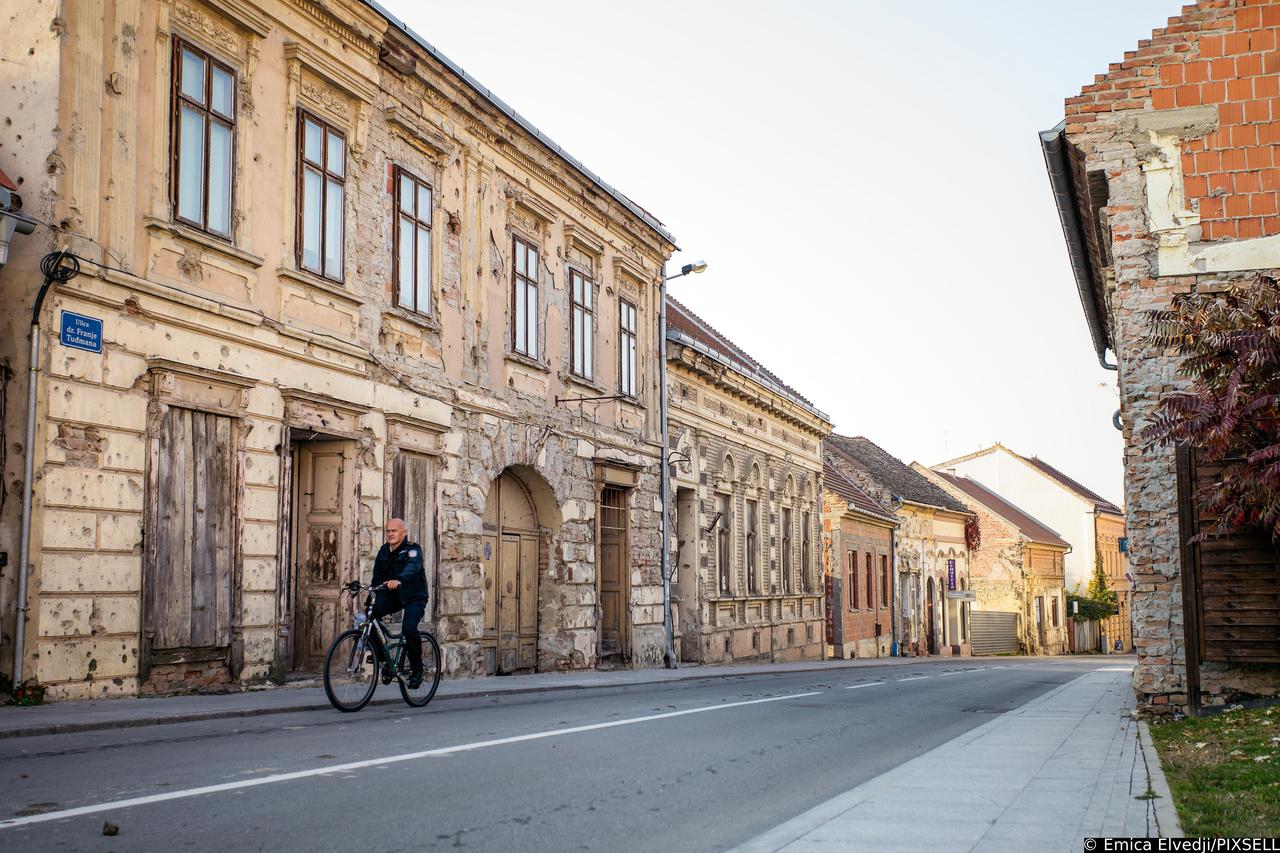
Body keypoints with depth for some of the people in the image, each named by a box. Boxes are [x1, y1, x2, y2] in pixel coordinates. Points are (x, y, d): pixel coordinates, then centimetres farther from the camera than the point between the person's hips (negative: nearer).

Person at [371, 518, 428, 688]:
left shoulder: (412, 549, -14)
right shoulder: (384, 551, 5)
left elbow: (412, 567, -36)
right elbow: (378, 576, 9)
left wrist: (399, 580, -56)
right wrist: (373, 595, -5)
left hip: (414, 597, -5)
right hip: (392, 595, 5)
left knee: (409, 629, -28)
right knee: (372, 612, -23)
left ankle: (416, 669, -8)